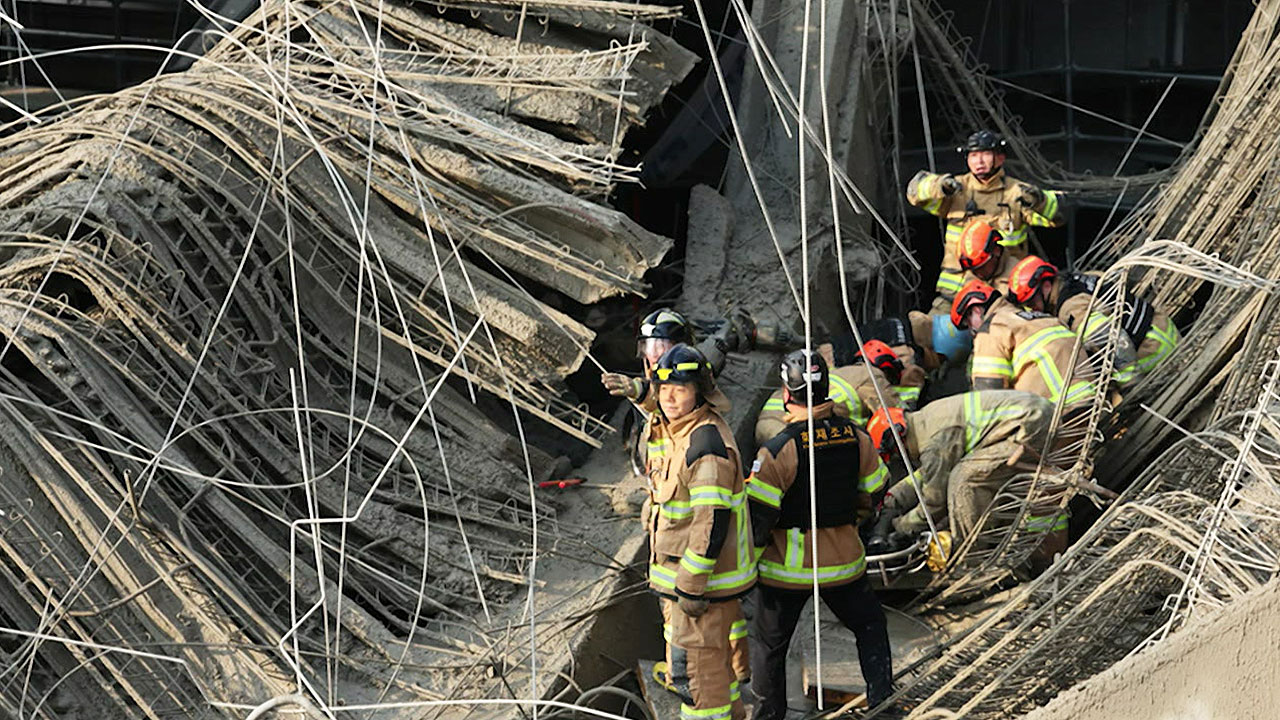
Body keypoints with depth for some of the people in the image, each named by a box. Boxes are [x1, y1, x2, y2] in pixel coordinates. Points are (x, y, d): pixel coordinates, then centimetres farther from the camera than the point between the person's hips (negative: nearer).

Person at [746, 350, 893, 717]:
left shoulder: (779, 450, -20)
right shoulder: (856, 437, -5)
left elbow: (757, 514, -17)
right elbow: (873, 492, 10)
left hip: (787, 566, -3)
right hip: (843, 562, 3)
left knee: (769, 643, 14)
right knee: (870, 626, 22)